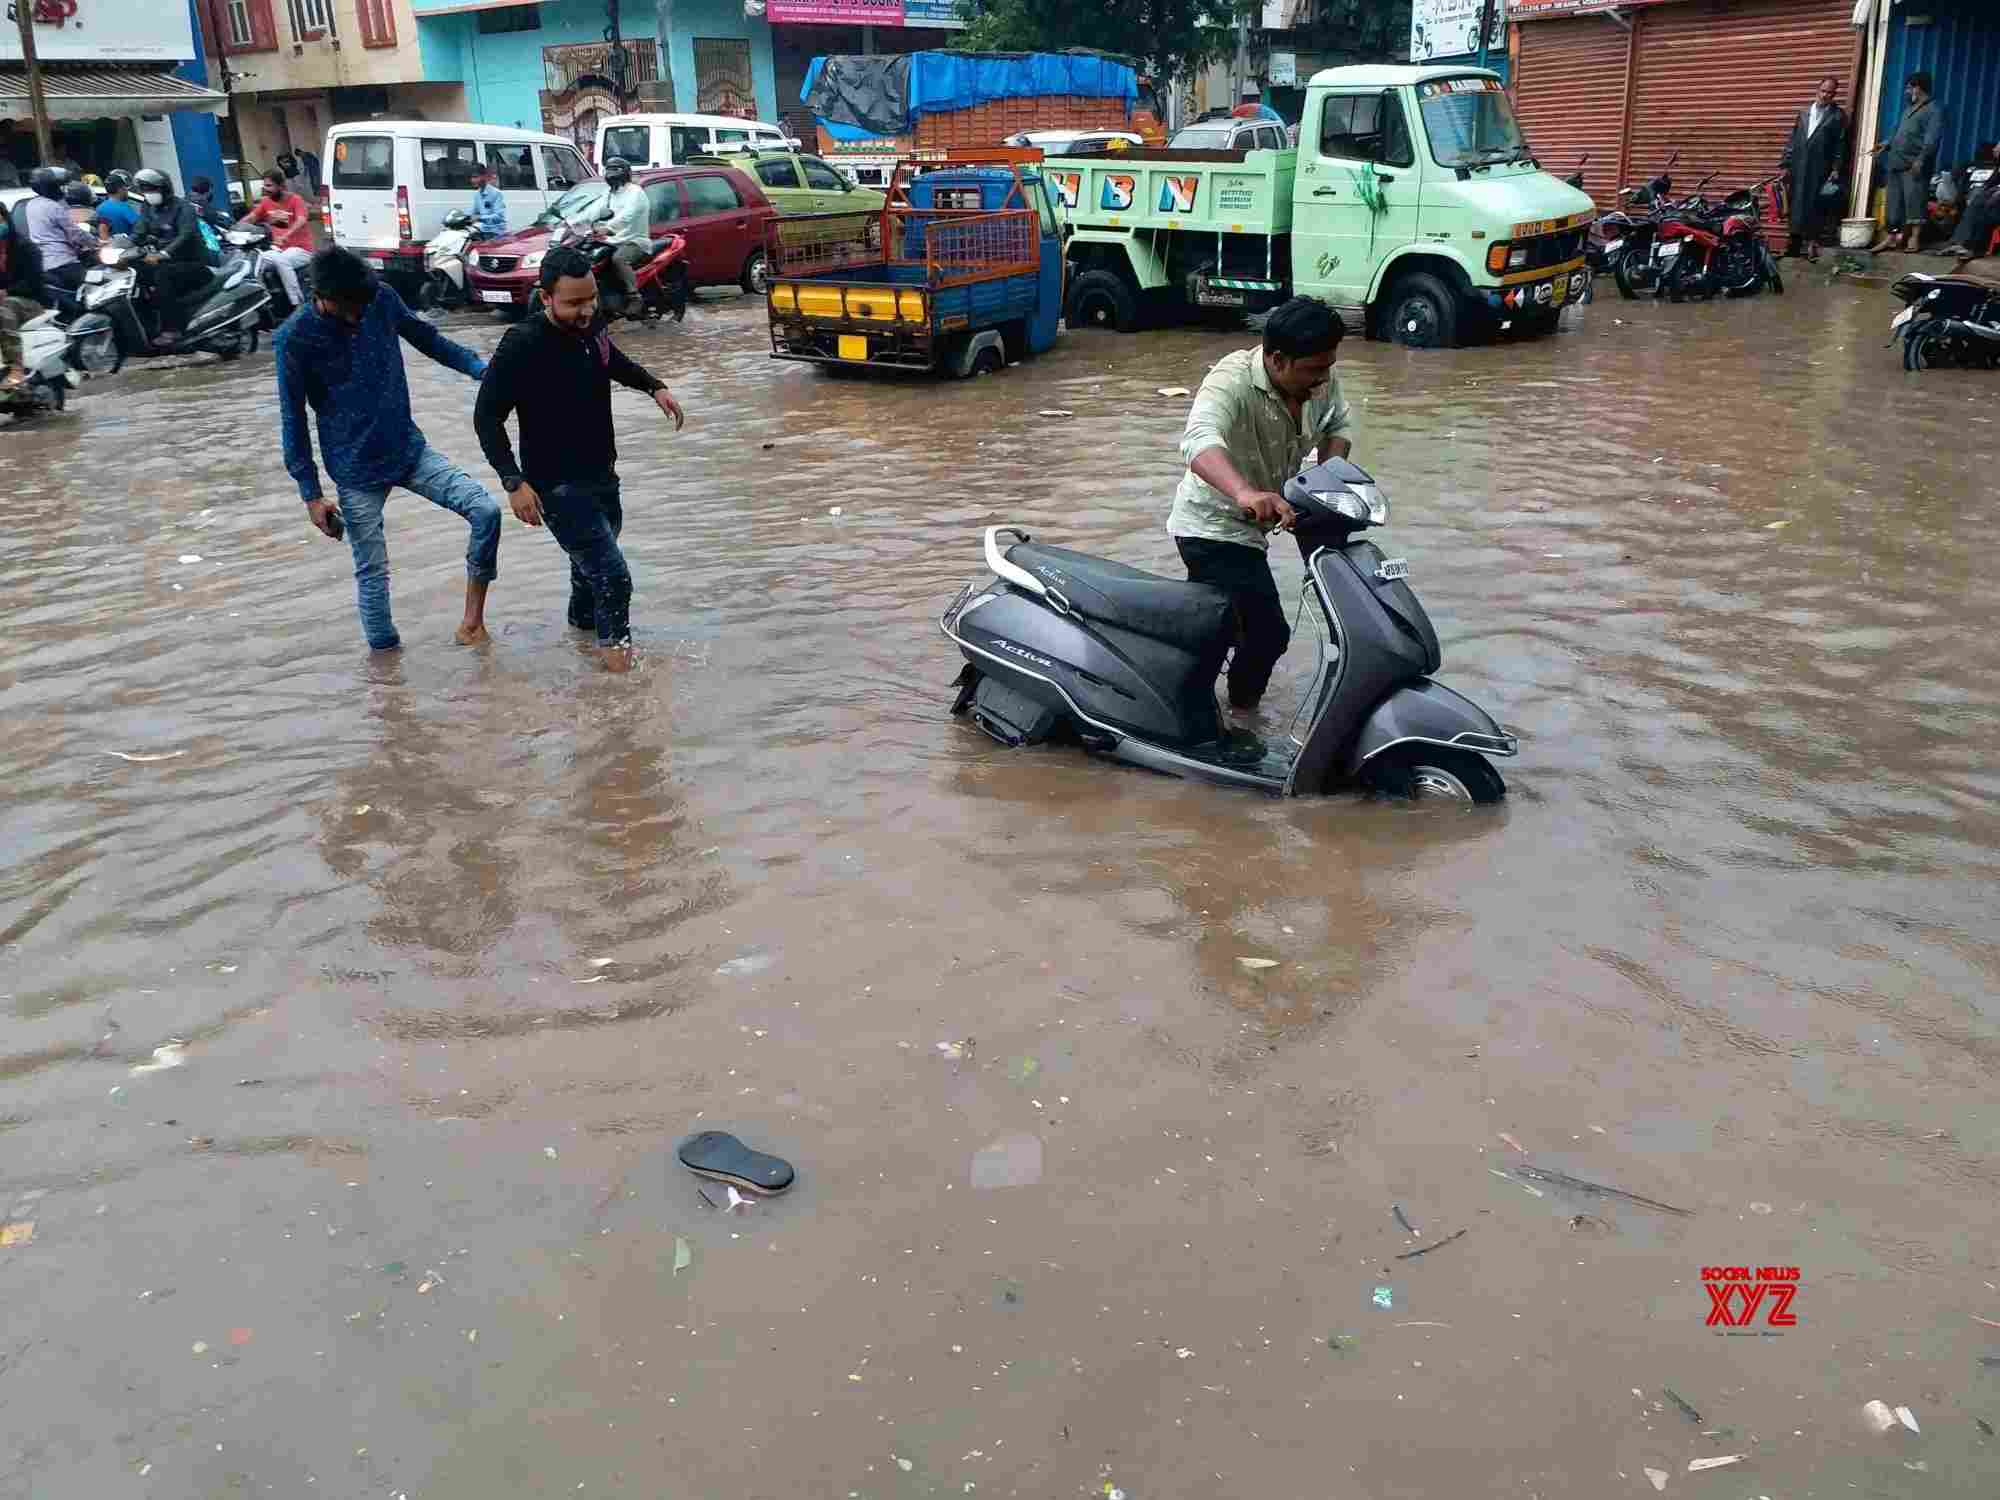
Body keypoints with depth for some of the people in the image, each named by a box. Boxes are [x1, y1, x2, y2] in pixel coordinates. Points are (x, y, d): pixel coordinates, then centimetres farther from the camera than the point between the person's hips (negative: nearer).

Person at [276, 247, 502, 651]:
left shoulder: (382, 299, -7)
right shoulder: (295, 339, -15)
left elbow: (425, 337, 11)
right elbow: (294, 420, -8)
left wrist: (482, 369, -3)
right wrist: (311, 494, -8)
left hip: (410, 449, 3)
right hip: (356, 472, -3)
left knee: (486, 511, -13)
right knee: (373, 572, 2)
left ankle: (473, 617, 1)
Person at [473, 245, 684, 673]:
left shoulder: (591, 327, -4)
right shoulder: (522, 345, -24)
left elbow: (615, 362, 21)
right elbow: (487, 417, -18)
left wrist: (655, 387, 7)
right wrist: (514, 482, -24)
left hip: (602, 475, 7)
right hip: (558, 486, -7)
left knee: (593, 560, 26)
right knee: (612, 574, -11)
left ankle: (584, 619, 53)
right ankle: (615, 643, 15)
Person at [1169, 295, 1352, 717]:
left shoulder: (1320, 378, -8)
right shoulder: (1231, 381, -30)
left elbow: (1338, 423, 12)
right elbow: (1199, 440, -49)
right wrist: (1245, 492, -67)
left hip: (1245, 524, 9)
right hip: (1215, 528, -8)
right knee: (1266, 631, -14)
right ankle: (1242, 712, 10)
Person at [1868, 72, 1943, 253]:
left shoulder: (1934, 110, -3)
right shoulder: (1909, 108, 25)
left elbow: (1931, 139, -14)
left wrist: (1921, 160, -23)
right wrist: (1886, 144, 14)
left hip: (1914, 165, -9)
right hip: (1896, 163, 9)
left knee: (1914, 202, -11)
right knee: (1893, 202, 6)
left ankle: (1913, 240, -13)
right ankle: (1890, 238, 8)